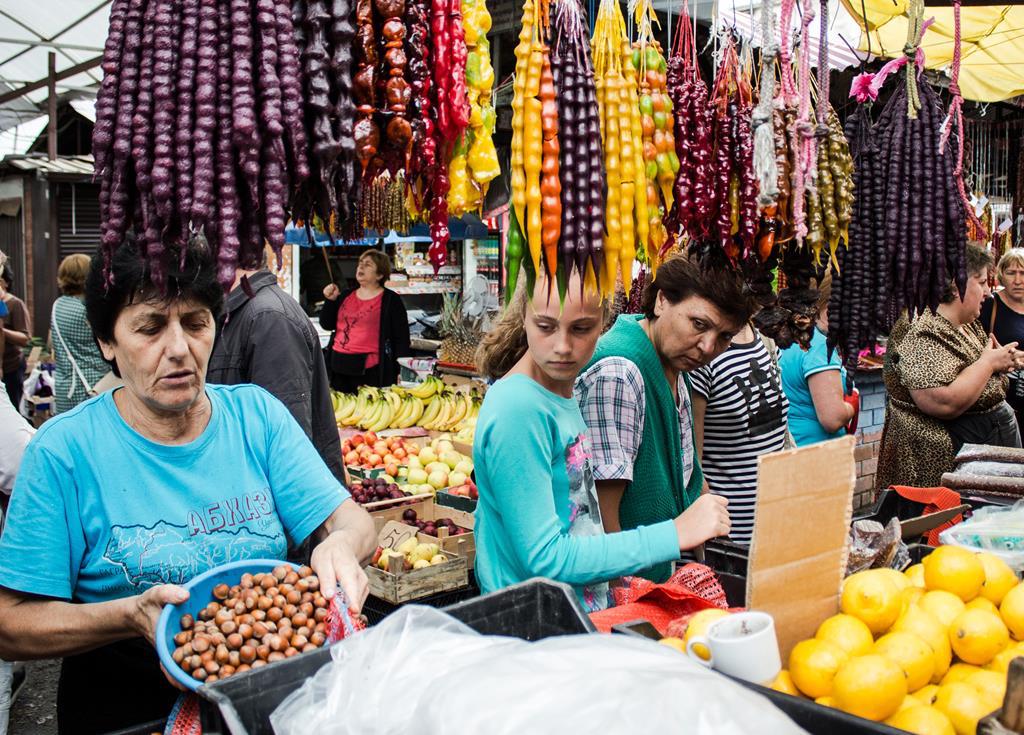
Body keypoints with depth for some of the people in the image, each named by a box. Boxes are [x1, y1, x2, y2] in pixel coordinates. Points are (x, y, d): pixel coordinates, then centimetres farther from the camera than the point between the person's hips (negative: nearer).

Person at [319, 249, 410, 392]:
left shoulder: (391, 300, -2)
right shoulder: (345, 296, 15)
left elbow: (401, 338, -4)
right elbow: (327, 325, 13)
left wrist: (401, 371, -10)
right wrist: (330, 300, -1)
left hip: (370, 370, -6)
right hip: (339, 366, 6)